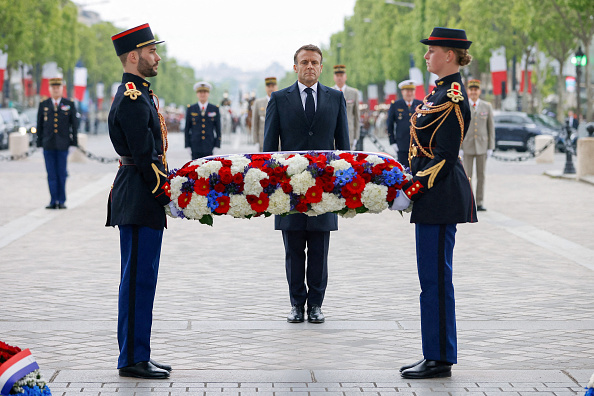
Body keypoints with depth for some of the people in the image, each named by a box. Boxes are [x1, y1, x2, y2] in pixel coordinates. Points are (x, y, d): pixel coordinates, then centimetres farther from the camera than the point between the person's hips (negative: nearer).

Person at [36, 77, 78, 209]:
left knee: (62, 174, 2)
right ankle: (53, 201, 1)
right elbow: (39, 125, 11)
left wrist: (74, 142, 0)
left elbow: (74, 124, 6)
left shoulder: (69, 105, 6)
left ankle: (61, 201, 7)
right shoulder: (43, 105, 10)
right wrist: (39, 142, 5)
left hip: (63, 145, -1)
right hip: (48, 145, 1)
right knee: (51, 174, 0)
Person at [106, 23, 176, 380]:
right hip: (140, 202, -11)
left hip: (141, 200, 11)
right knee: (139, 279, -7)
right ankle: (133, 360, -2)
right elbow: (144, 157, -19)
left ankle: (137, 355, 19)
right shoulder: (132, 99, -15)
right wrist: (166, 195, -14)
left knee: (140, 279, 13)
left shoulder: (141, 95, 18)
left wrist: (166, 188, 15)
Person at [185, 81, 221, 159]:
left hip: (210, 148, 0)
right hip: (195, 147, 0)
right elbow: (187, 129, 9)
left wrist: (217, 145, 1)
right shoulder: (191, 109, 8)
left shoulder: (215, 109, 8)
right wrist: (187, 145, 3)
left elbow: (218, 129, 8)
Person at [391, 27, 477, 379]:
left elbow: (444, 157, -20)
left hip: (440, 197, -10)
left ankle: (440, 360, 1)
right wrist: (409, 184, 17)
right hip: (436, 196, 10)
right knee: (434, 277, 13)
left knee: (435, 277, -5)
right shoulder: (443, 90, 14)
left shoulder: (452, 97, -16)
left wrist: (411, 192, -19)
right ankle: (437, 355, 19)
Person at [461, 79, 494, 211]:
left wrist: (491, 148, 0)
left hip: (482, 146, 1)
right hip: (467, 146, -1)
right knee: (467, 176, -2)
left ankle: (479, 203, 8)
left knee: (481, 175, 3)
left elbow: (491, 127, 5)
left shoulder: (487, 107, 3)